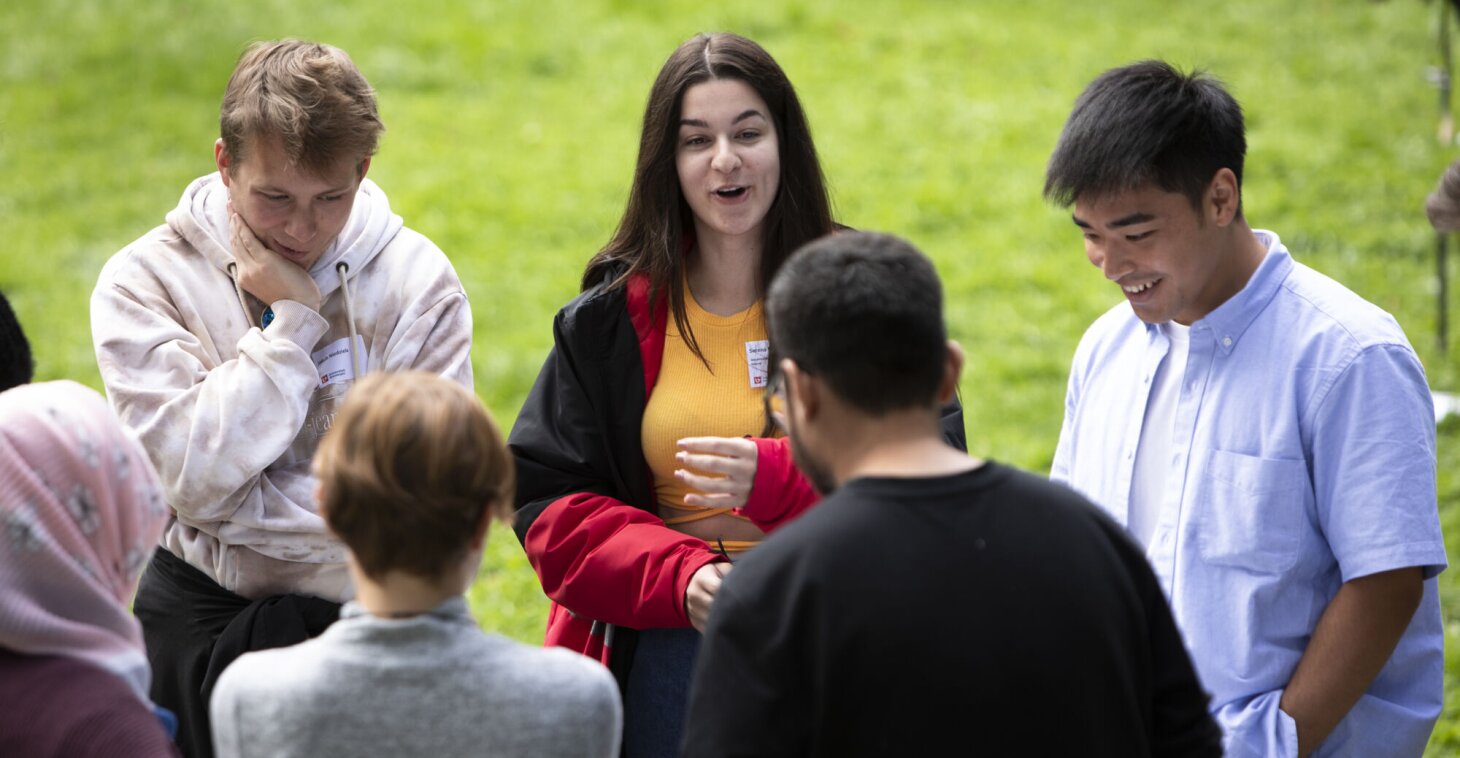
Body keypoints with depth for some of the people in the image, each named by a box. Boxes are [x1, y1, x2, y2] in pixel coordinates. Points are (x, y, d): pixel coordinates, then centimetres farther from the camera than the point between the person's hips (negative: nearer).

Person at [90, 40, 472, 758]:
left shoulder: (419, 282, -6)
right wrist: (291, 321, -19)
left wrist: (239, 505, -17)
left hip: (366, 604, 0)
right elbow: (194, 476, -19)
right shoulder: (145, 282, -8)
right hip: (204, 611, 0)